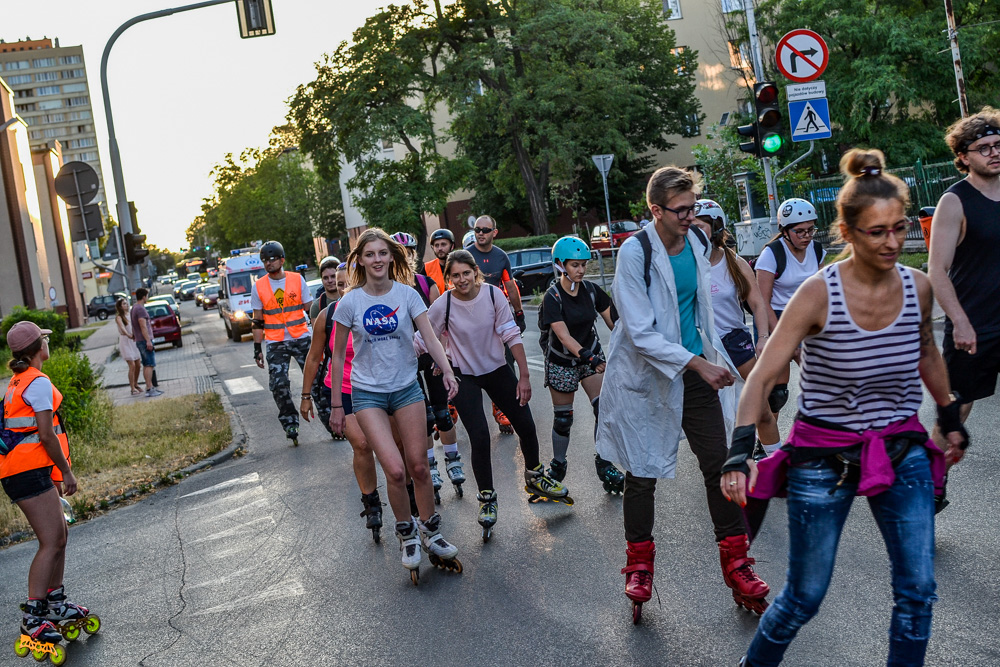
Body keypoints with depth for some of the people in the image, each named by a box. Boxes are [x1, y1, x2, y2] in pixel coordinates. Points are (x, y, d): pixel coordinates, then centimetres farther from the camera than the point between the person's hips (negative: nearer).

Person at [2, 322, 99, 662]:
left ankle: (55, 604, 24)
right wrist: (66, 470, -7)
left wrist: (54, 473, 23)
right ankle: (31, 621, -10)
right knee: (51, 542, -10)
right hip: (29, 471, -10)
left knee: (59, 534, 15)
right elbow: (46, 435, -17)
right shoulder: (39, 382, -13)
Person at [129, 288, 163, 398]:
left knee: (146, 365, 12)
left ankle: (151, 387, 16)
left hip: (140, 341, 10)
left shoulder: (134, 308, 17)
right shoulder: (140, 309, -15)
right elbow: (143, 326, -22)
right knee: (149, 365, -11)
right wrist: (148, 341, -24)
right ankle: (149, 389, -14)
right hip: (144, 340, -10)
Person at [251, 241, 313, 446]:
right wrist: (257, 349, 4)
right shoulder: (258, 287, 5)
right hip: (275, 344, 1)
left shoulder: (297, 280, 2)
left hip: (302, 338, -1)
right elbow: (258, 322, 8)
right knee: (278, 386, -8)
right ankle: (290, 424, 5)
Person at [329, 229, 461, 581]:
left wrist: (447, 371, -28)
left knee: (419, 466, 6)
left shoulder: (407, 294, -4)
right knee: (395, 470, -13)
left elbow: (430, 337, -10)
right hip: (367, 393, -2)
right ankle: (406, 532, 12)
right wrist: (336, 404, 3)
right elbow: (338, 356, 2)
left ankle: (430, 531, 27)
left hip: (406, 387, 2)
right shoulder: (349, 302, -6)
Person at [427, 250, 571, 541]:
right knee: (479, 438, -12)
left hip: (497, 369, 2)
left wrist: (524, 376, -11)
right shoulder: (443, 305, -17)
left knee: (526, 427, 6)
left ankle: (534, 477, 35)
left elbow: (511, 336, -11)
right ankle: (487, 500, 9)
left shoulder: (493, 294, -14)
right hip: (464, 376, -2)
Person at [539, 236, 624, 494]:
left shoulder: (591, 290, -5)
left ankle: (604, 465, 4)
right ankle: (558, 466, 26)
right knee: (562, 417, 5)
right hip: (562, 362, -3)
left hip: (591, 354, 3)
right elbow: (564, 336, -27)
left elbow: (613, 322, -3)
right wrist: (588, 357, -39)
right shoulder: (552, 297, -18)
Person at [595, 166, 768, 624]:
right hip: (647, 376, -5)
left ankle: (736, 567, 14)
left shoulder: (697, 242, 2)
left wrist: (716, 358, 20)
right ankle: (639, 567, 26)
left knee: (719, 465, 3)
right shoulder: (634, 252, -18)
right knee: (642, 475, 7)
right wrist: (700, 365, -25)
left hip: (696, 370, 5)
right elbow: (641, 333, -21)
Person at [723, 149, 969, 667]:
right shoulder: (819, 294, -18)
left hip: (903, 450, 4)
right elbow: (761, 377, -19)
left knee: (917, 591, 1)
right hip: (825, 458, -4)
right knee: (805, 597, 5)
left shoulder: (917, 288, -4)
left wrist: (950, 419, 26)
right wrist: (740, 453, -28)